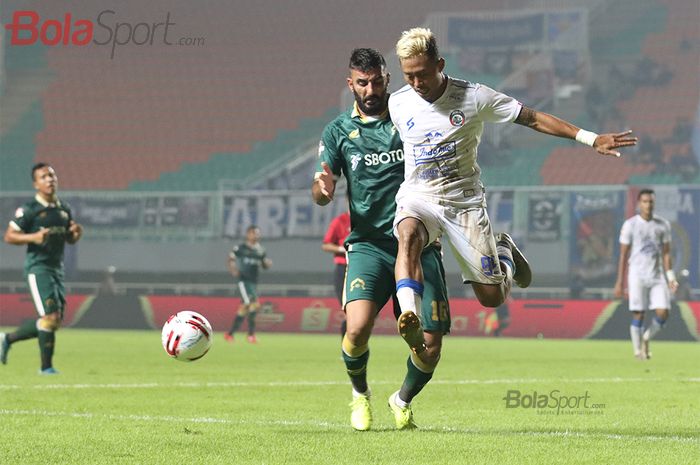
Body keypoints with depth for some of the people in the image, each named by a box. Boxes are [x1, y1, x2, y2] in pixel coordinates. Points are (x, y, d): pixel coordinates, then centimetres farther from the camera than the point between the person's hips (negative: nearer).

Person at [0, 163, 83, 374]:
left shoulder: (64, 209, 11)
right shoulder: (29, 209, -9)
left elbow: (69, 239, 22)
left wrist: (76, 234, -1)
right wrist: (34, 237, -23)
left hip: (57, 268, 8)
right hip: (38, 267, -8)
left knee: (55, 321, 8)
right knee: (50, 317, -15)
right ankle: (46, 367, -4)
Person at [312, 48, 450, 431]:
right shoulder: (338, 132, 7)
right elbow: (320, 195, 2)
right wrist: (323, 188, -22)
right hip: (369, 244, -1)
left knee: (430, 347, -3)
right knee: (358, 327, -24)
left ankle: (402, 400, 30)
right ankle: (359, 394, 7)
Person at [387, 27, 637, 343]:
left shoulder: (473, 97, -10)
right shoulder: (397, 103, -2)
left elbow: (532, 118, -4)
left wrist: (590, 139, -8)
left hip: (464, 201, -1)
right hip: (417, 198, 1)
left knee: (492, 297, -1)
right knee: (408, 234, -36)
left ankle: (504, 252, 32)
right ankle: (409, 317, -46)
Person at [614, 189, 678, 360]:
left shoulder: (663, 225, 7)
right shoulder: (630, 225, -2)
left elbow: (666, 253, 11)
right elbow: (623, 255, 0)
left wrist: (670, 277, 0)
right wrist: (619, 283, -3)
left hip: (657, 276, 3)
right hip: (637, 275, -3)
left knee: (663, 313, -7)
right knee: (638, 315, -5)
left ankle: (646, 339, 18)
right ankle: (638, 350, 8)